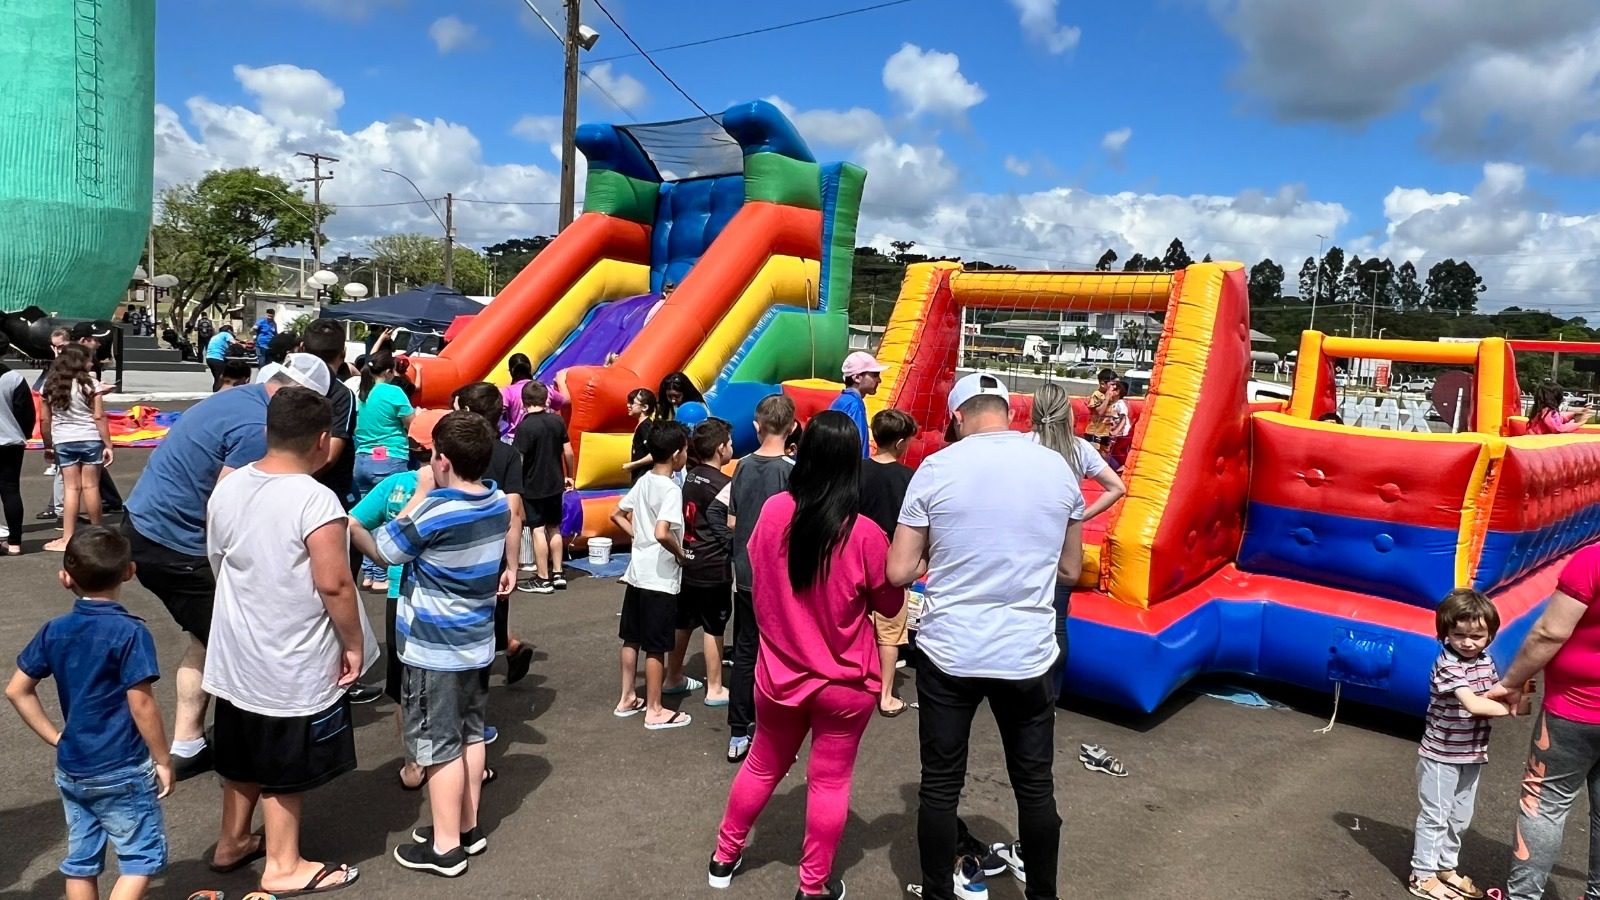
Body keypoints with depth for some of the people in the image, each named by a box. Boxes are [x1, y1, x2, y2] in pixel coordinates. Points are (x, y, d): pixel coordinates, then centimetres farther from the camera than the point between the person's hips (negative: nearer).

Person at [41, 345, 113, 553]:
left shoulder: (50, 386, 4)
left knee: (71, 487, 5)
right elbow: (99, 417, -8)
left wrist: (48, 445, 15)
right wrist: (108, 445, -5)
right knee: (90, 486, 5)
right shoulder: (90, 384, -6)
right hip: (90, 439, -2)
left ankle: (67, 538, 2)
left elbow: (45, 420, 5)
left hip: (63, 442, 2)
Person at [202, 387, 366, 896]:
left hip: (238, 654, 7)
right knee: (285, 766, 9)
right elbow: (334, 585, -24)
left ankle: (232, 843, 40)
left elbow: (217, 563, 11)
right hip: (295, 663, -7)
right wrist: (354, 644, -11)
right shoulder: (315, 499, -24)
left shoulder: (227, 488, -1)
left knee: (245, 755, 24)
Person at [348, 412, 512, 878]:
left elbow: (384, 551, -10)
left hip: (433, 648, -7)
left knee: (439, 744, 5)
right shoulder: (499, 503, -2)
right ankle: (468, 827, 31)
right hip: (476, 641, 7)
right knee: (470, 733, 17)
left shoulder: (433, 512, -23)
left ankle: (446, 846, 16)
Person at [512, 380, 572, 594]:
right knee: (554, 528, 15)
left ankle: (543, 579, 6)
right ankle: (558, 574, 21)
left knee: (538, 530, 1)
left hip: (533, 487, -6)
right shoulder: (557, 421, -1)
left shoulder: (525, 427, -17)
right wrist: (569, 476, 18)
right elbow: (568, 452, 5)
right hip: (555, 484, 6)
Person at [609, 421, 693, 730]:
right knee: (656, 646, 2)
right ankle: (655, 711, 12)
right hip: (660, 578, -8)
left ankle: (627, 699, 29)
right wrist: (681, 553, -15)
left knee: (632, 638, 17)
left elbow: (617, 515, 14)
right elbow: (662, 533, -31)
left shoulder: (643, 482, 6)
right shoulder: (671, 489, -20)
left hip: (637, 572, 8)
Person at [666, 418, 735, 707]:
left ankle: (674, 678, 29)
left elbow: (686, 519, 11)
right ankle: (715, 689, 12)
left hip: (687, 562, 7)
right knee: (713, 628, 3)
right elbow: (729, 529, -15)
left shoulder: (689, 477, 6)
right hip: (713, 566, -7)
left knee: (683, 623, 17)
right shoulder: (722, 484, -16)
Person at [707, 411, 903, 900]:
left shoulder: (774, 511, -12)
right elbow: (890, 605, -7)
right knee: (829, 781, 13)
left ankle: (725, 855, 39)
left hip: (779, 673, 4)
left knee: (763, 766, 23)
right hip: (844, 682, -3)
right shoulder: (865, 533, -23)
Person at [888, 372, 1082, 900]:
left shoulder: (937, 469, -8)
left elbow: (899, 572, -7)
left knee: (940, 786, 13)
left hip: (948, 653, -1)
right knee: (1035, 787, 17)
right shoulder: (1058, 468, -1)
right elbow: (1069, 571, 8)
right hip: (1029, 656, 2)